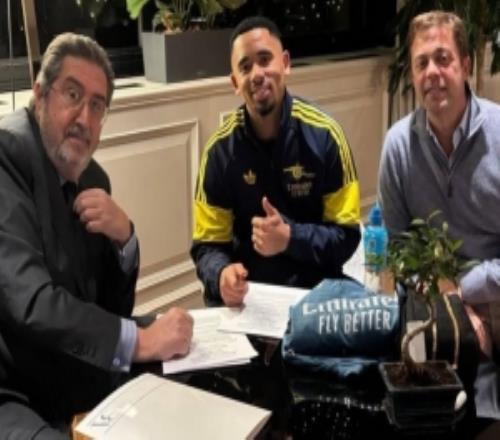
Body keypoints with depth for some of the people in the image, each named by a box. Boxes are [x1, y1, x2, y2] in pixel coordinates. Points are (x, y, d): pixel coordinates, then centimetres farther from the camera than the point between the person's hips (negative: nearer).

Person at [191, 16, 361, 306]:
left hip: (315, 289, 0)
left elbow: (346, 236, -5)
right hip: (247, 294, 1)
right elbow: (207, 245, -2)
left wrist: (291, 238, -23)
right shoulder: (221, 149, -5)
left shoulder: (324, 135, -8)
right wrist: (222, 274, -25)